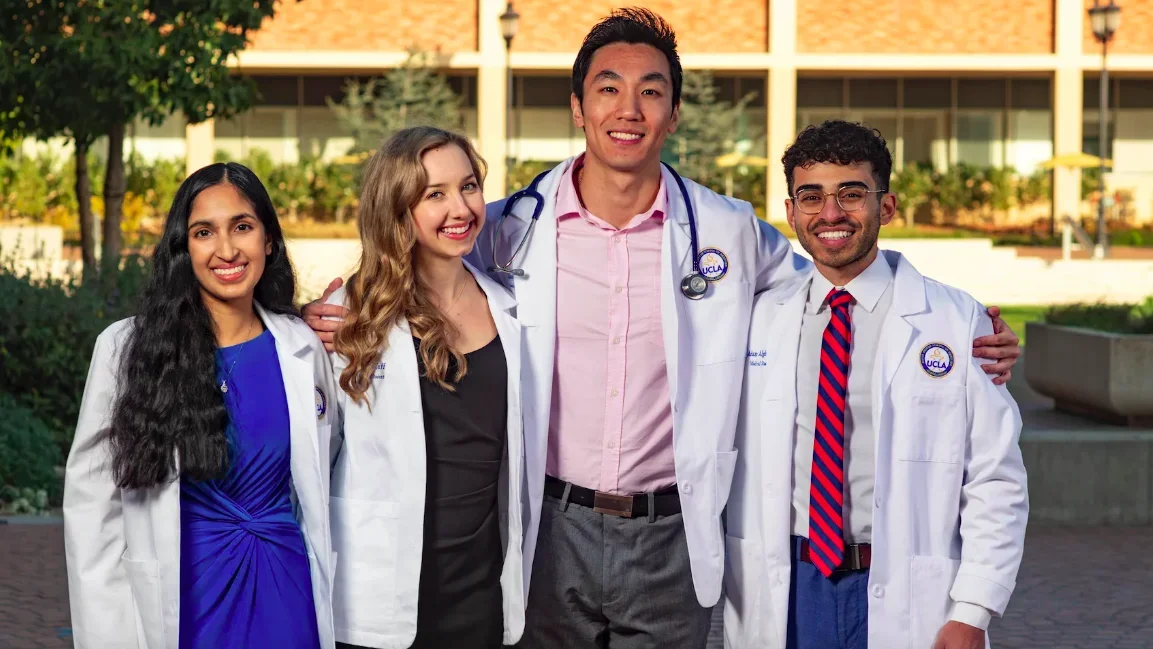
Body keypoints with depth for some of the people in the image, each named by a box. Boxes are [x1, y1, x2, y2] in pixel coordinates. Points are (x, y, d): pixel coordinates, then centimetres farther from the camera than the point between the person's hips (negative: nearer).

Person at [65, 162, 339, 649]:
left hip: (284, 592, 2)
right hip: (179, 598, -2)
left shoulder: (304, 348, 2)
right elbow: (92, 503, -4)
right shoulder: (128, 348, -6)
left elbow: (316, 490, 11)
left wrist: (330, 605, 6)